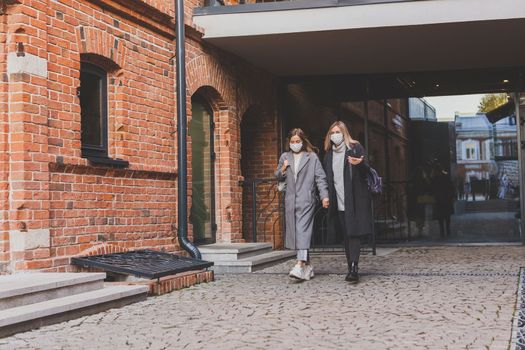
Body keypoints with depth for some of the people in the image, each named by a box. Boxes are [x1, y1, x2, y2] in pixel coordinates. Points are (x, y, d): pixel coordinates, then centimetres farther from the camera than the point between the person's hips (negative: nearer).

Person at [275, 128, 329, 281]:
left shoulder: (312, 157, 3)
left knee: (303, 231, -15)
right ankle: (308, 265, 15)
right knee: (295, 232, 5)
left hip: (306, 200, -5)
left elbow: (320, 177, -1)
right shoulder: (284, 157, 15)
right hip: (290, 200, 5)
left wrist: (324, 196, -12)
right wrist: (283, 170, 0)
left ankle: (300, 265, -24)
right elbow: (278, 177, 22)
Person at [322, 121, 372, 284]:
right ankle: (351, 269, 10)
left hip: (355, 200, -5)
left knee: (354, 233, -12)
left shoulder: (355, 148, 0)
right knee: (346, 236, 7)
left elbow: (366, 171, -6)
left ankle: (354, 268, -19)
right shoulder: (329, 154, 14)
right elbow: (327, 177, 18)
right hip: (339, 201, 5)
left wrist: (360, 164, -28)